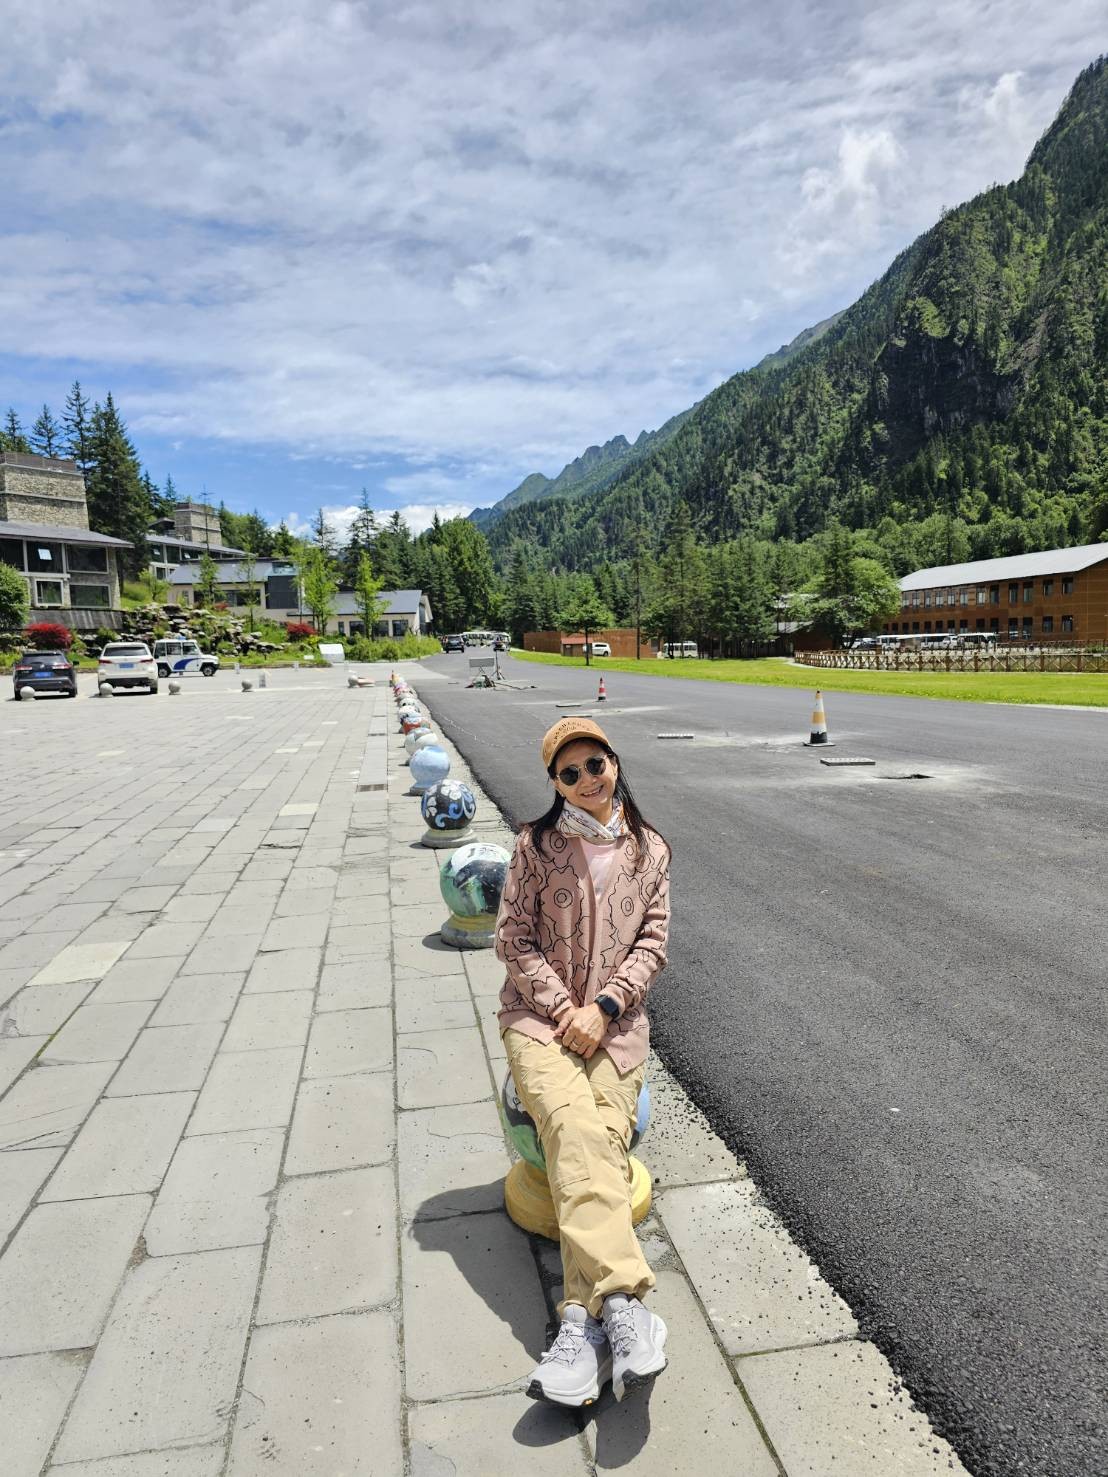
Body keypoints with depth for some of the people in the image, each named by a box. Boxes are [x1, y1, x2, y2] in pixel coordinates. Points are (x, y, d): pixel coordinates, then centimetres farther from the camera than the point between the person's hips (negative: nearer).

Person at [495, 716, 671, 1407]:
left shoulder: (650, 849, 7)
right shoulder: (538, 844, 1)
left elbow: (652, 941, 3)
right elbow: (514, 939, 0)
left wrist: (603, 1006, -11)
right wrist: (563, 1007, -11)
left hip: (615, 1019, 2)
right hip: (538, 1013, -1)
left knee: (602, 1137, -23)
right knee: (575, 1125, -28)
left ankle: (584, 1318, -27)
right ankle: (623, 1302, -33)